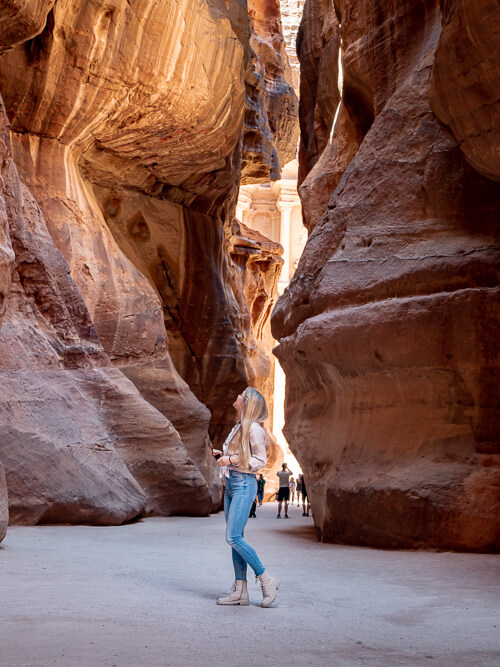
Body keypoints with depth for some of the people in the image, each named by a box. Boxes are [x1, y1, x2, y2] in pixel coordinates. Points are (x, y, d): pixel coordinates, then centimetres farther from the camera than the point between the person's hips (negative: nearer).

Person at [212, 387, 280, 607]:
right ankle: (240, 591, 9)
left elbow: (260, 460, -13)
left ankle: (267, 580, -5)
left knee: (233, 537, -14)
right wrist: (223, 455, 10)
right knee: (235, 539, 6)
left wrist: (232, 460, -16)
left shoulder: (253, 428, -11)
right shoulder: (238, 426, 16)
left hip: (244, 484, -9)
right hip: (231, 483, 9)